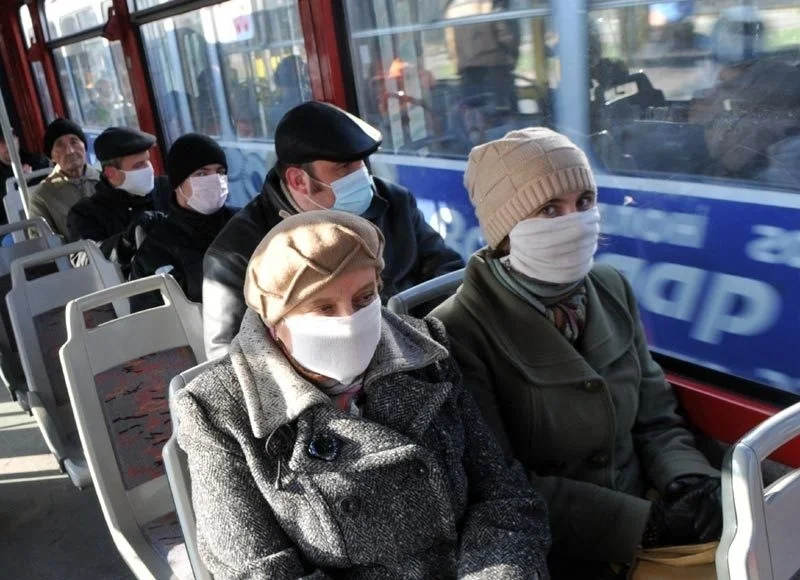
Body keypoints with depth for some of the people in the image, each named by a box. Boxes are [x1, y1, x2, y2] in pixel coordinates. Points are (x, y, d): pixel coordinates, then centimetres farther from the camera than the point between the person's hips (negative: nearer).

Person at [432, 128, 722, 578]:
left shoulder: (613, 291, 3)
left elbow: (655, 420, 8)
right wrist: (649, 524, -19)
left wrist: (691, 482, -12)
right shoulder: (461, 331, -15)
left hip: (638, 520, 6)